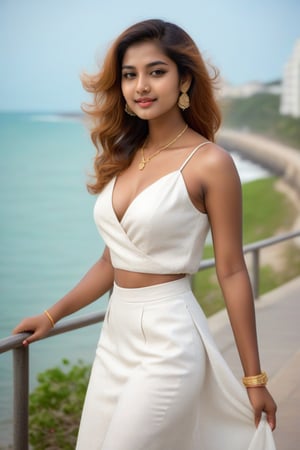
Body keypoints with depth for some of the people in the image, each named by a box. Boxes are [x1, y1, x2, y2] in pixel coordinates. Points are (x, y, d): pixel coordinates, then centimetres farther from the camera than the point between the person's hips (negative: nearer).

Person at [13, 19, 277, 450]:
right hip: (115, 337, 7)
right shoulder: (123, 156, 8)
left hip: (168, 342, -7)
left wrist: (255, 379, -6)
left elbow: (231, 272, -9)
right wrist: (53, 315, 21)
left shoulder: (209, 163, -11)